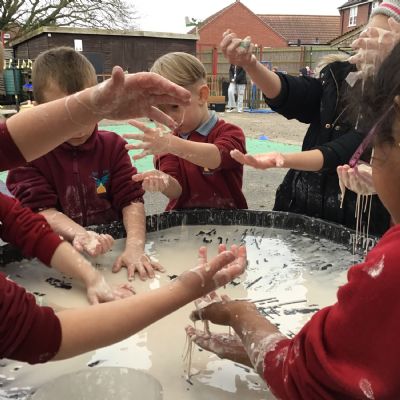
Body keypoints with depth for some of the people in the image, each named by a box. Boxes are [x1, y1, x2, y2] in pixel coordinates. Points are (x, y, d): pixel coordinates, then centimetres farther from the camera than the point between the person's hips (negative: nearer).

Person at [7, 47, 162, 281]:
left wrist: (135, 245, -21)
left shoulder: (112, 145, 6)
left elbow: (131, 199, -3)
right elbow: (40, 207, -9)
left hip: (111, 246, 1)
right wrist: (79, 234, -28)